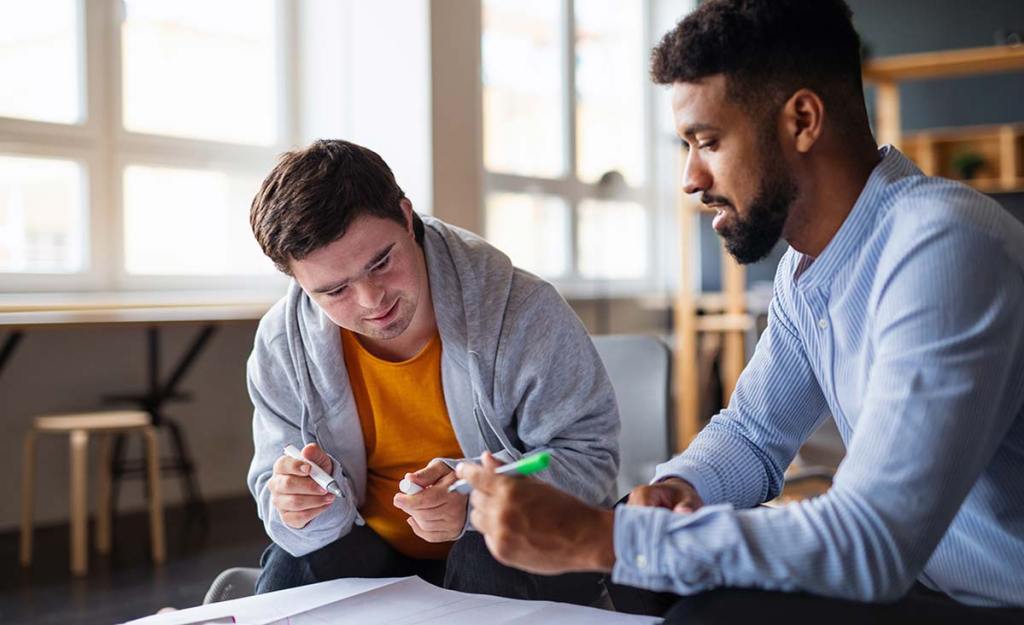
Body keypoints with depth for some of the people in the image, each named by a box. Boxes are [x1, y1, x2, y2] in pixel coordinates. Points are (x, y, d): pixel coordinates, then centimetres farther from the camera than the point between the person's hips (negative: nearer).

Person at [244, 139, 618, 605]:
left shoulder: (522, 310, -22)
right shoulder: (283, 345, -12)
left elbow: (589, 452, -17)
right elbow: (274, 490, -3)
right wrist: (306, 512, -30)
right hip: (372, 547, 2)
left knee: (490, 567, -33)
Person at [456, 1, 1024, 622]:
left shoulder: (943, 248, -26)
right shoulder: (807, 269, 4)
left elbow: (870, 540, -32)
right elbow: (752, 435, 14)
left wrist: (601, 537, -30)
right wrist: (675, 491, -9)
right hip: (910, 569, 8)